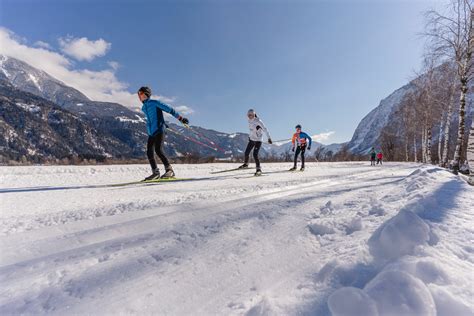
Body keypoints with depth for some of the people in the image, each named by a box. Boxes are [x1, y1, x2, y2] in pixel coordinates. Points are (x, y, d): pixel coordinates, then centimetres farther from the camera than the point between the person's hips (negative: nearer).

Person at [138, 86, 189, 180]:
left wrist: (181, 118, -8)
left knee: (158, 150, -19)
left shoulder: (155, 103, -2)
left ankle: (170, 170, -12)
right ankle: (155, 173, 9)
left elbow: (169, 109, -5)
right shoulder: (143, 108, 19)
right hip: (151, 133, 7)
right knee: (149, 153, 0)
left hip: (159, 130, -7)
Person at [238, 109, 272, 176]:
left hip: (258, 140, -7)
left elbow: (265, 129, -22)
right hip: (251, 139, 7)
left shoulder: (258, 121, -18)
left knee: (255, 154, -18)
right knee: (246, 153, 11)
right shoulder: (249, 121, 3)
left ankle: (259, 169, -8)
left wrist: (269, 138, -29)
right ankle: (246, 164, 38)